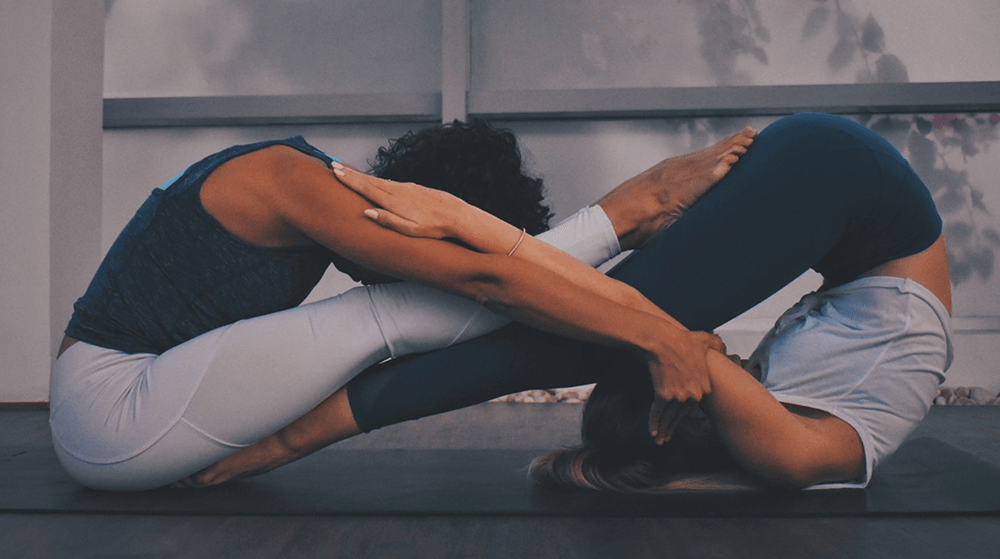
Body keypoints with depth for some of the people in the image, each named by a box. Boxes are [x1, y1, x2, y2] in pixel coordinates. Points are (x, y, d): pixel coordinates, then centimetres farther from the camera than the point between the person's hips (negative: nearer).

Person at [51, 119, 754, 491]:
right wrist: (656, 335, -30)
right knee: (383, 319, -19)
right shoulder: (295, 181, -23)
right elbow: (485, 276, -30)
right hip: (110, 422, -10)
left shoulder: (331, 198, 5)